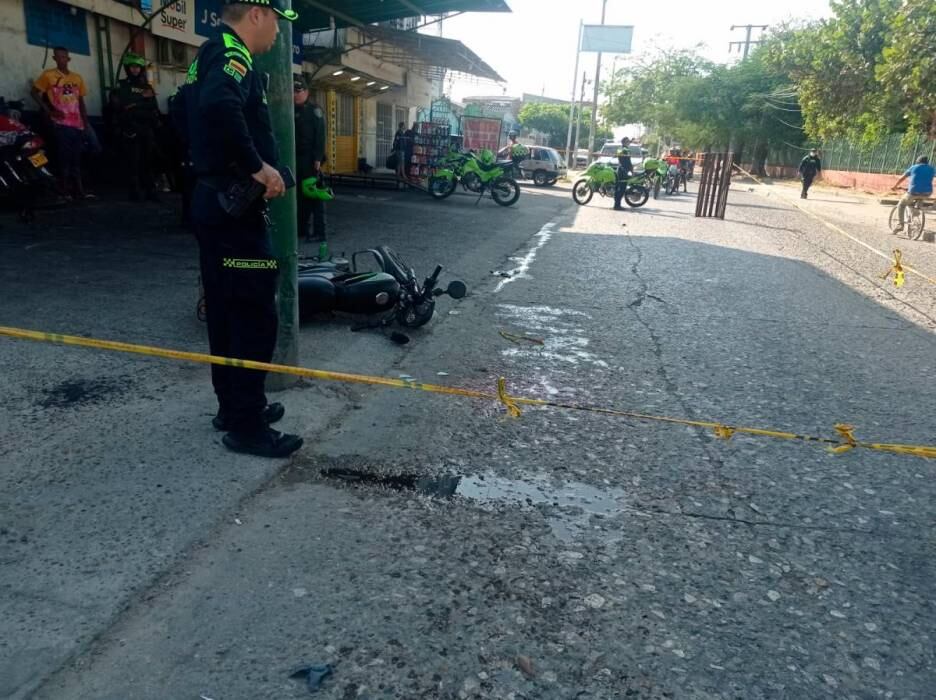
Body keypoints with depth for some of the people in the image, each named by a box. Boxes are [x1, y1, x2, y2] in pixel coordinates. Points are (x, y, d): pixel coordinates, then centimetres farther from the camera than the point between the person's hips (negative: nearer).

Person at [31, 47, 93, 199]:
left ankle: (79, 190, 8)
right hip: (60, 123, -4)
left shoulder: (77, 78, 15)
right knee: (64, 158, -7)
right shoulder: (48, 75, 2)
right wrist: (49, 111, -6)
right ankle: (65, 191, -5)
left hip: (77, 124, 4)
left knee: (76, 158, 6)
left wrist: (86, 122, 10)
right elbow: (34, 92, 4)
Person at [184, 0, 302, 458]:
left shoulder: (212, 53, 20)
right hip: (235, 207, -10)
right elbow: (220, 106, -34)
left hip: (213, 202, 10)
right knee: (255, 314, -5)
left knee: (226, 310, 15)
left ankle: (233, 406, 27)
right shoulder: (231, 51, -12)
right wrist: (258, 166, -25)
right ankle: (246, 426, 2)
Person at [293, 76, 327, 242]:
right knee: (300, 193, 8)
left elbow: (320, 136, -11)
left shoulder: (315, 110, -3)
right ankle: (302, 228, 15)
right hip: (297, 159, 7)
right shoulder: (292, 111, 16)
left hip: (310, 159, -7)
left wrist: (318, 158, -19)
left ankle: (319, 231, -5)